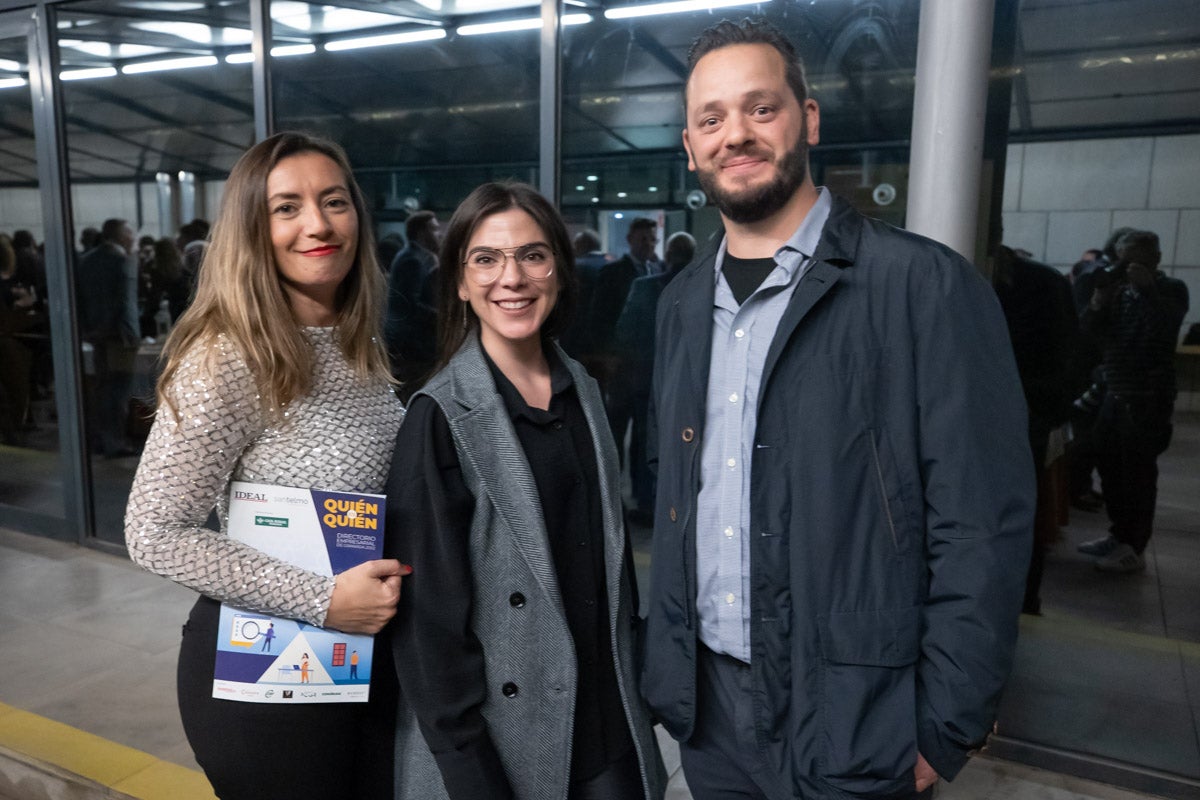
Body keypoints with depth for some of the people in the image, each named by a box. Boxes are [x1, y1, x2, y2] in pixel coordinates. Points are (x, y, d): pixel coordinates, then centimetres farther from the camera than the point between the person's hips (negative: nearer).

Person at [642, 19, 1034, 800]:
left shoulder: (926, 285, -13)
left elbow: (981, 525, -13)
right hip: (706, 703, 5)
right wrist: (665, 658, 9)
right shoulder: (683, 303, 4)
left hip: (852, 722, -5)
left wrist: (945, 730, -12)